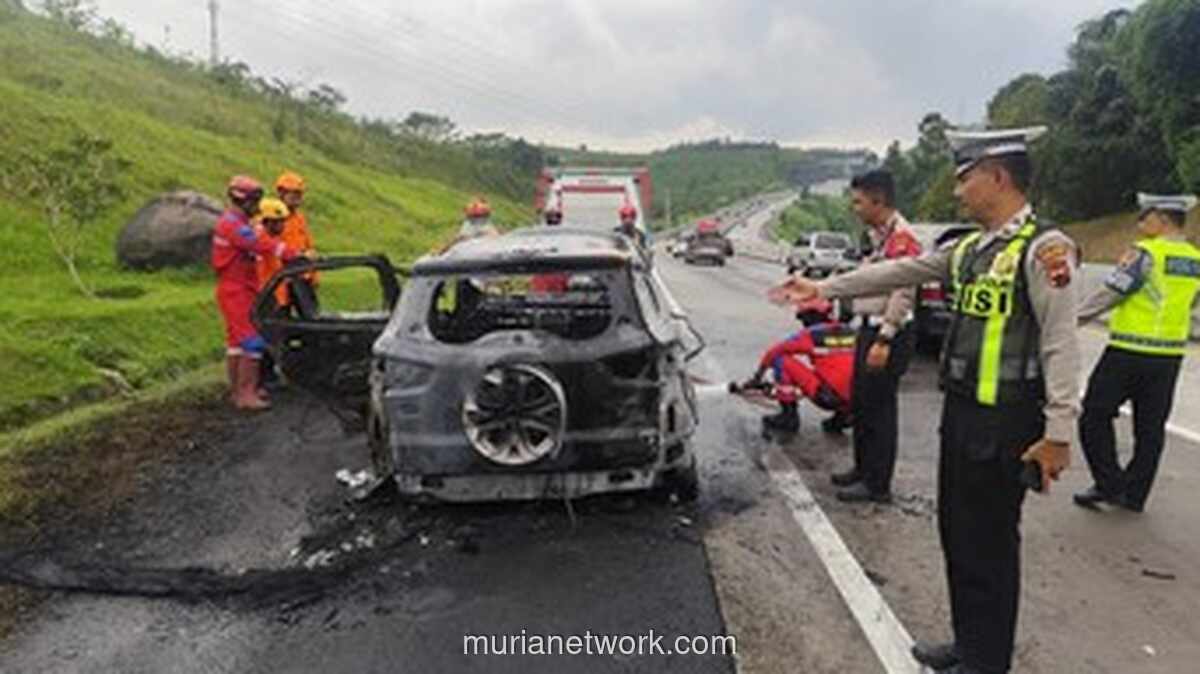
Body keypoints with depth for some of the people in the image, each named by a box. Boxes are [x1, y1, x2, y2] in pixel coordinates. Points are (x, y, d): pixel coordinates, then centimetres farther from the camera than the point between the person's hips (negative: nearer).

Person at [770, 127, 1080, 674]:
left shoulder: (1044, 248, -15)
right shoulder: (969, 248, 10)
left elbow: (1061, 344, -18)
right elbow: (897, 273, 15)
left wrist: (1058, 433, -19)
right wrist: (823, 288, 15)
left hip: (1006, 420, -8)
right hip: (961, 409, 8)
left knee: (989, 544, 4)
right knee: (956, 533, 18)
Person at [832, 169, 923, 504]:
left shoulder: (901, 237, -18)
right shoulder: (878, 235, 15)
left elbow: (902, 294, -23)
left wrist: (884, 340, -25)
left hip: (887, 333, -10)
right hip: (869, 328, 10)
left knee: (879, 409, -2)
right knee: (861, 403, 18)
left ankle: (877, 485, 9)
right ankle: (863, 468, 32)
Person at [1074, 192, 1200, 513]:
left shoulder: (1145, 253, -14)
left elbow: (1109, 293, -15)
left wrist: (1075, 317, -5)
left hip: (1130, 352, -7)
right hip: (1171, 354, 7)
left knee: (1095, 416, 5)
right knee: (1151, 426, 12)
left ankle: (1110, 484, 4)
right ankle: (1135, 494, 19)